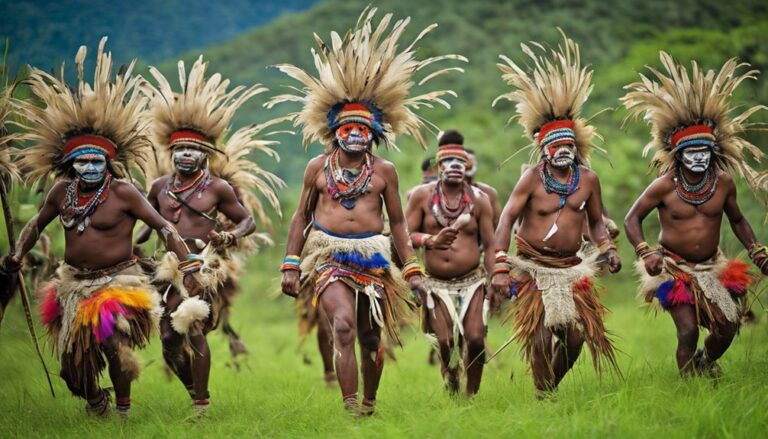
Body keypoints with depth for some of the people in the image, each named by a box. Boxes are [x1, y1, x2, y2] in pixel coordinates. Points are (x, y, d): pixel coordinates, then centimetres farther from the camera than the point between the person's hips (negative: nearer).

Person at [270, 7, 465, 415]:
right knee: (343, 325, -22)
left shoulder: (384, 170, 5)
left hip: (372, 256, 2)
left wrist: (412, 270, 5)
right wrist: (290, 266, 5)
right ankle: (349, 407, -21)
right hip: (328, 256, -2)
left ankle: (369, 406, 27)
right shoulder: (318, 167, 4)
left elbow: (397, 222, 9)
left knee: (371, 338, 8)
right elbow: (301, 217, 10)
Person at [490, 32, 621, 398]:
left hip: (571, 268, 4)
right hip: (533, 268, -4)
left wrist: (608, 248, -4)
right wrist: (500, 266, -18)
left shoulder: (588, 179, 3)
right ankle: (542, 397, 6)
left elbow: (596, 221, 15)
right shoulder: (533, 179, -8)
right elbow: (506, 219, -10)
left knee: (575, 335, 1)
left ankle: (552, 388, 24)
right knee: (541, 335, -8)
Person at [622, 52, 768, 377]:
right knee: (688, 330, -14)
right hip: (674, 268, -4)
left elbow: (738, 221, 12)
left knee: (727, 329, -2)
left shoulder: (723, 182, -3)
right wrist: (645, 252, -21)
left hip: (711, 266, 4)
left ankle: (706, 364, 31)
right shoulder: (665, 186, -12)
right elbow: (632, 219, -6)